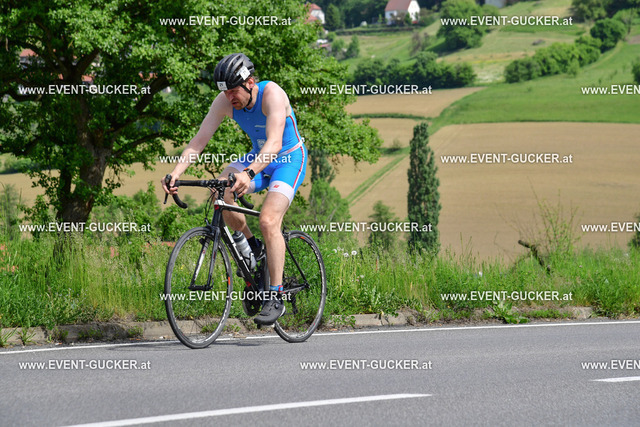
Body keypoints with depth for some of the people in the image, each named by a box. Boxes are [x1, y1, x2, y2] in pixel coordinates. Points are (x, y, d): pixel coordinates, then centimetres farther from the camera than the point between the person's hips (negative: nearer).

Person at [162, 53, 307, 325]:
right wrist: (176, 172, -32)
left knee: (268, 221, -25)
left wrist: (248, 174, -56)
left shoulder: (272, 94, -29)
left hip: (289, 159, -6)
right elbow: (200, 139, -16)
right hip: (258, 157, 6)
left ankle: (276, 299, -19)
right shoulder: (225, 101, -14)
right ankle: (251, 247, 2)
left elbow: (275, 143, -40)